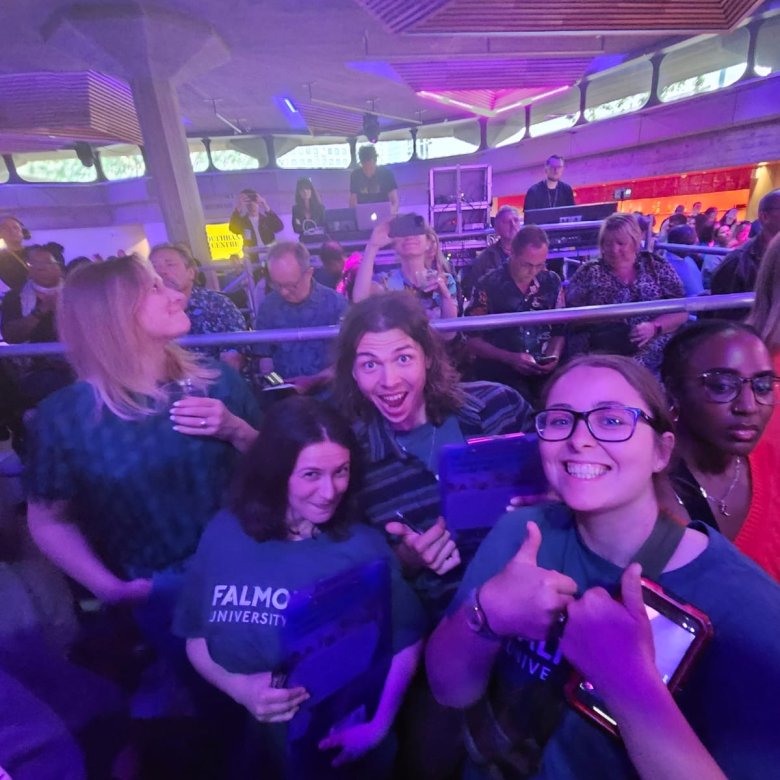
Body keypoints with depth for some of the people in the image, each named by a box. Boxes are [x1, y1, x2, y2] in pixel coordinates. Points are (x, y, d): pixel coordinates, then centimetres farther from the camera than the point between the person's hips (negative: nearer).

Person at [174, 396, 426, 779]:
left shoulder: (364, 546, -19)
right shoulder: (224, 535, -13)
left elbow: (405, 642, -10)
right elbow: (196, 636, -4)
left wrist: (379, 724, -19)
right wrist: (239, 689, -19)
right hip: (253, 736, 2)